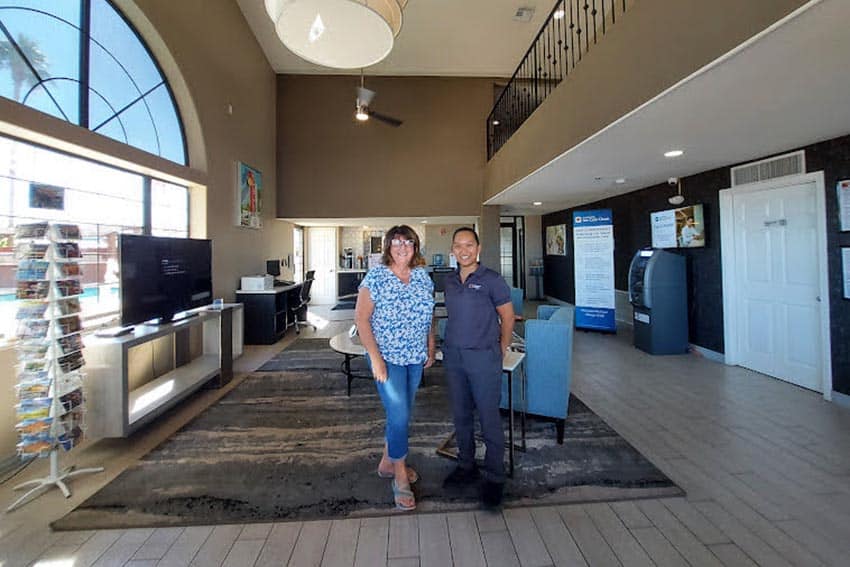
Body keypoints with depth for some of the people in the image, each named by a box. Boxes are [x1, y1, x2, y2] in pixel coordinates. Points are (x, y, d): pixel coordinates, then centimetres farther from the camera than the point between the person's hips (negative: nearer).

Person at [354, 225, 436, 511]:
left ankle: (387, 463, 39)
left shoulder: (423, 277, 4)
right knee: (399, 415, -4)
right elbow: (361, 318, -13)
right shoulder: (375, 277, -12)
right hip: (387, 357, -5)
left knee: (401, 413, 17)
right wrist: (375, 358, -17)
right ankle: (400, 479, 17)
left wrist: (431, 348, 9)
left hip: (415, 358, 6)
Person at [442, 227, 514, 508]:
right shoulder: (450, 281, 7)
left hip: (483, 356, -5)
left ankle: (494, 477, 21)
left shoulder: (492, 280, -9)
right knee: (461, 415, 16)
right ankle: (466, 467, 35)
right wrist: (453, 343, 11)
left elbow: (508, 317, -2)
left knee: (489, 419, 2)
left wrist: (501, 349, 2)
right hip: (453, 356, 6)